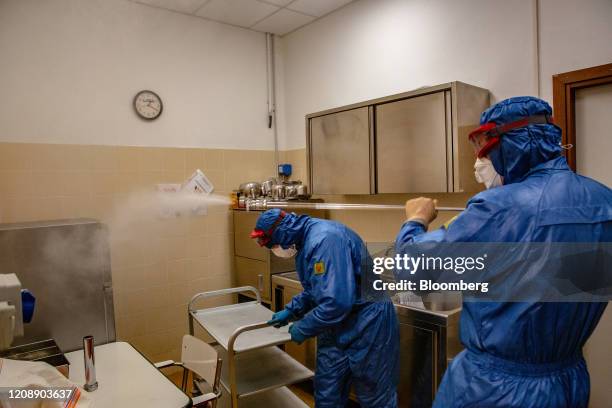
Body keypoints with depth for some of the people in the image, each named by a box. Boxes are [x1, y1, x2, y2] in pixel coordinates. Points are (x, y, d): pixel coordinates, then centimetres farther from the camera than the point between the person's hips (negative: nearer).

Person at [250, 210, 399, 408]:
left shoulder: (324, 239, -27)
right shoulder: (305, 242, 7)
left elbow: (337, 301, -32)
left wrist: (303, 328, -18)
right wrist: (290, 311, 10)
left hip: (367, 325, -9)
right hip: (336, 325, 9)